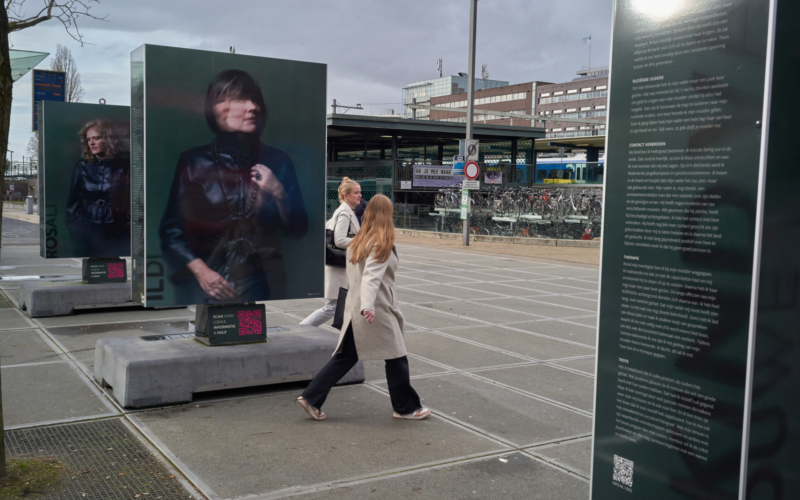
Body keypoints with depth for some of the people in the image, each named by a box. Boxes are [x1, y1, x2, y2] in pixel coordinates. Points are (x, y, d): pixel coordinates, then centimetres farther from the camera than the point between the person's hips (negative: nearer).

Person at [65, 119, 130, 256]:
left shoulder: (123, 167, 2)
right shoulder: (82, 167, 8)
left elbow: (130, 201, 1)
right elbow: (73, 200, 9)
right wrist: (74, 227, 2)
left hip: (117, 231, -1)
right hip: (87, 230, 2)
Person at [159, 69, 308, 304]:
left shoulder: (277, 161, 5)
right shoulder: (192, 162, -1)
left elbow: (297, 231, 6)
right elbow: (171, 230, 1)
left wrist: (279, 194, -9)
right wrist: (201, 271, -11)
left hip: (259, 281, 1)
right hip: (203, 281, -1)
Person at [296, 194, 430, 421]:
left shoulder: (357, 242, 11)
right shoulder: (382, 244, -12)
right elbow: (372, 276, -25)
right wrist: (368, 306, -35)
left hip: (354, 308, 8)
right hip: (378, 311, -8)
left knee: (345, 357, 13)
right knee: (396, 358, 6)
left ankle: (311, 398, 10)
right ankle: (406, 408, 18)